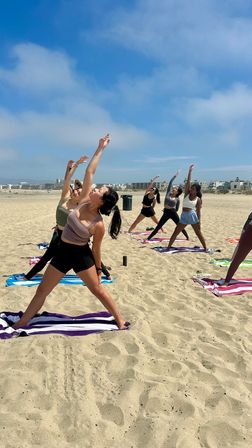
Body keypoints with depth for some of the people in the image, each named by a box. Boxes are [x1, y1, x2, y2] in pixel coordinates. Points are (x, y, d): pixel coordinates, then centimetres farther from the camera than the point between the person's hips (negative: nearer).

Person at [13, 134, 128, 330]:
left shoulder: (98, 225, -21)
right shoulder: (84, 201, -9)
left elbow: (96, 249, -8)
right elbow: (89, 172, -7)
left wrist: (99, 269, 2)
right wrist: (100, 148, -4)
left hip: (81, 255, -6)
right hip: (62, 252, 6)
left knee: (98, 290, 6)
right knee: (42, 290, 12)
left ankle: (120, 320, 24)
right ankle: (20, 324, 26)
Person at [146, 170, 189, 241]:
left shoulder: (177, 199, 0)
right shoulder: (168, 193, 3)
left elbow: (177, 209, 8)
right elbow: (170, 183, 1)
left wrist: (172, 210, 0)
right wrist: (175, 175, 4)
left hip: (173, 213, -1)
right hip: (166, 213, 1)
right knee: (158, 226, 0)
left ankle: (187, 237, 21)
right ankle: (149, 237, 3)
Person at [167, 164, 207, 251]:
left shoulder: (198, 199, 0)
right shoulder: (187, 194, 5)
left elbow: (198, 211, 2)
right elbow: (188, 182, -3)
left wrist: (199, 222, -2)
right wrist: (190, 171, -6)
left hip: (193, 216, -3)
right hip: (184, 216, 3)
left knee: (198, 233, 6)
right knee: (175, 233, 4)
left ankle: (205, 248, 14)